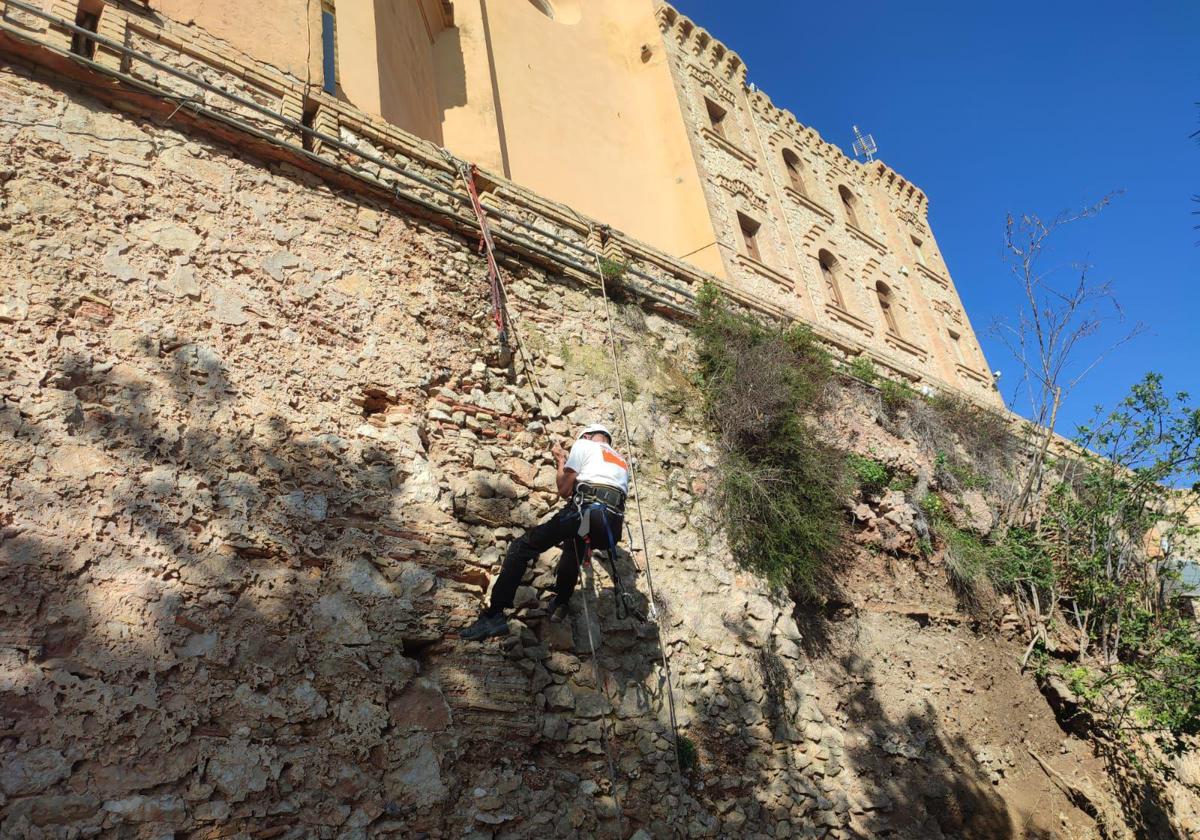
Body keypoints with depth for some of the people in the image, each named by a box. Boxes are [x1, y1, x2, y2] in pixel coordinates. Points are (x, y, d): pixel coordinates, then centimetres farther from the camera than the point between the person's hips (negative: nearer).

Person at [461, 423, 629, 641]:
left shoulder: (584, 445, 17)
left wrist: (560, 462, 29)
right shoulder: (622, 461, 35)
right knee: (574, 544, 38)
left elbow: (564, 490, 12)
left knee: (521, 548, 0)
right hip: (613, 531, 6)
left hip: (585, 511, -6)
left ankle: (495, 614, -12)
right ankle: (560, 604, 26)